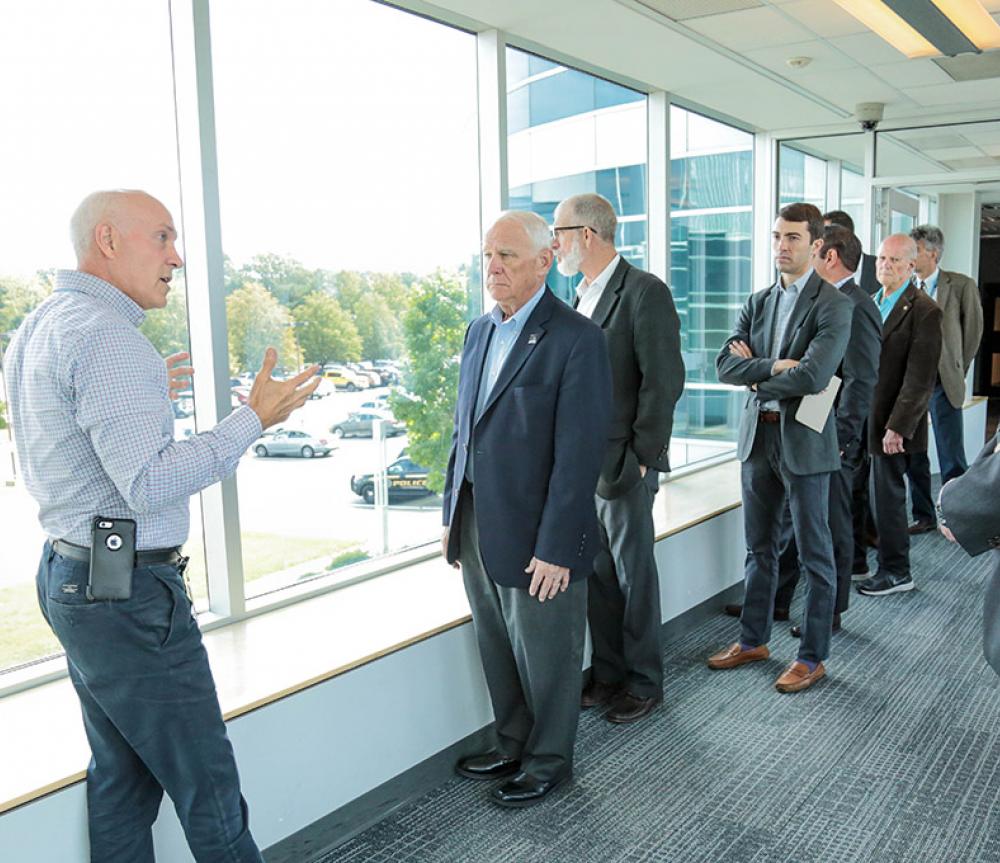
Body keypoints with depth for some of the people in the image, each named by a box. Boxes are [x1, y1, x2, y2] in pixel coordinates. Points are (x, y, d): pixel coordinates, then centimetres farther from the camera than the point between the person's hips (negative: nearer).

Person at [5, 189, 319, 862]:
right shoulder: (106, 334, -19)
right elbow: (149, 485, -25)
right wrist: (254, 421, -19)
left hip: (70, 577, 10)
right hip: (129, 592, -10)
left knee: (123, 775, 18)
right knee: (208, 782, 3)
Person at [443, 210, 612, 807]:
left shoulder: (577, 338, -15)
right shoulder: (480, 331, 9)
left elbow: (580, 452, -18)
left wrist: (556, 547, -19)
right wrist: (453, 515, 13)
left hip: (536, 535, -7)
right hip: (478, 527, 7)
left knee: (546, 658, 11)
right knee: (498, 651, 20)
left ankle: (549, 762, 32)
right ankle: (513, 746, 40)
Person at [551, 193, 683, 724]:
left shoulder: (644, 291, -12)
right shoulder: (584, 295, 14)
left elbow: (664, 380, -15)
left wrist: (640, 456, -15)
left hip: (624, 462, -7)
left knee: (633, 573, 5)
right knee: (596, 570, 14)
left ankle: (643, 681, 21)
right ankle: (607, 672, 29)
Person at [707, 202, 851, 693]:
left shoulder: (833, 306, -10)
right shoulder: (758, 303, 10)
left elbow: (813, 375, -22)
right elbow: (726, 364, 0)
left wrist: (756, 376, -9)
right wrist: (773, 366, -16)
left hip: (803, 441, -6)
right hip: (757, 437, 6)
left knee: (814, 555, 6)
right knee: (759, 547, 16)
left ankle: (812, 657, 18)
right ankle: (753, 640, 30)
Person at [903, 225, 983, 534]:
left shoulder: (961, 285, -2)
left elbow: (973, 331, 6)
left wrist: (956, 371, 8)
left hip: (942, 382, -3)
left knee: (951, 456, -1)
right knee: (912, 455, 8)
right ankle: (924, 517, 21)